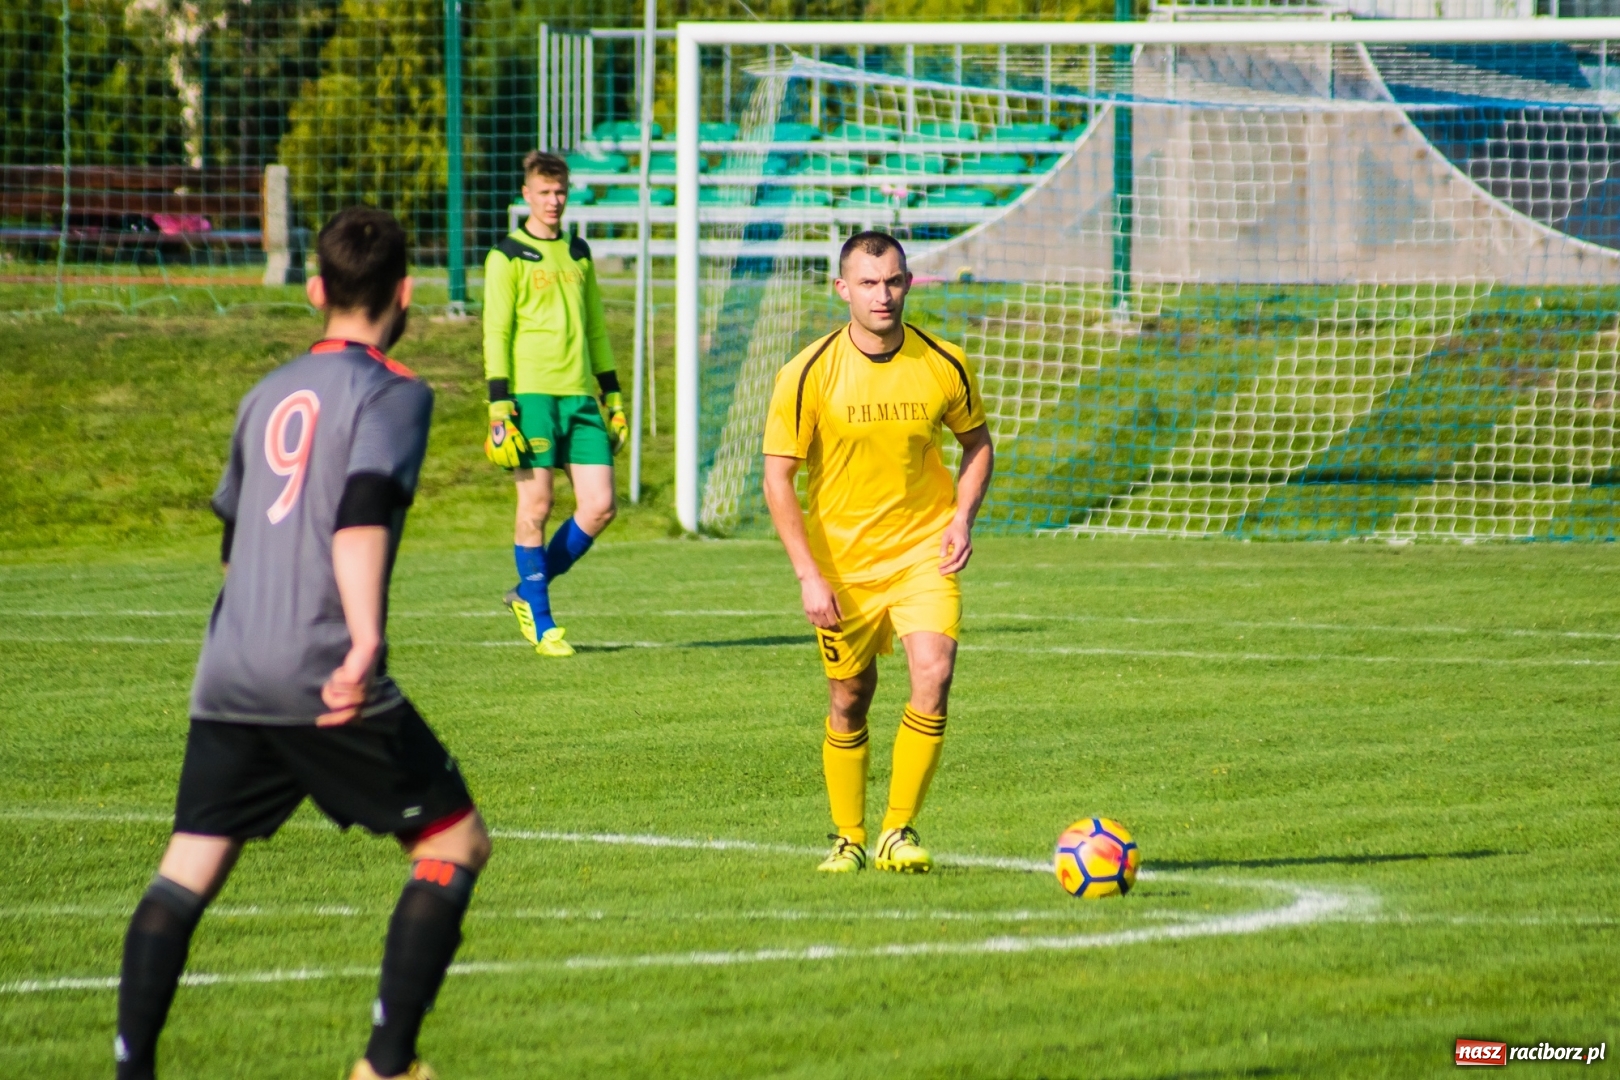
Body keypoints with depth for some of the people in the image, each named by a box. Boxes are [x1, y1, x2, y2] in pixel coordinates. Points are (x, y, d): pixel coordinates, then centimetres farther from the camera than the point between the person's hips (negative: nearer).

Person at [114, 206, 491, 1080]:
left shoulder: (268, 394, 20)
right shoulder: (391, 391, -1)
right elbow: (363, 512, -19)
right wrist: (366, 641, -30)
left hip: (226, 680, 6)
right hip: (322, 680, -6)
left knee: (186, 874, 6)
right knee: (456, 845, 6)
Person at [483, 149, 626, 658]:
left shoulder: (579, 254, 16)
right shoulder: (507, 257, -1)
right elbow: (495, 334, -4)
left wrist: (612, 395, 19)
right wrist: (499, 407, -12)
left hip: (580, 396, 5)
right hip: (531, 393, -5)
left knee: (599, 506, -3)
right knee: (536, 506, -6)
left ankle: (530, 590, 15)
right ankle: (540, 623, 4)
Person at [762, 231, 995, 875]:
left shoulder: (944, 365, -5)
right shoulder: (808, 375, -11)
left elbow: (976, 441, 13)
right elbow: (777, 478, -8)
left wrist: (963, 517, -3)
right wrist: (809, 575, -14)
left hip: (923, 554, 0)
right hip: (842, 563, 0)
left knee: (933, 677, -19)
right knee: (849, 703, 7)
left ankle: (899, 833, -7)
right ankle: (848, 839, 27)